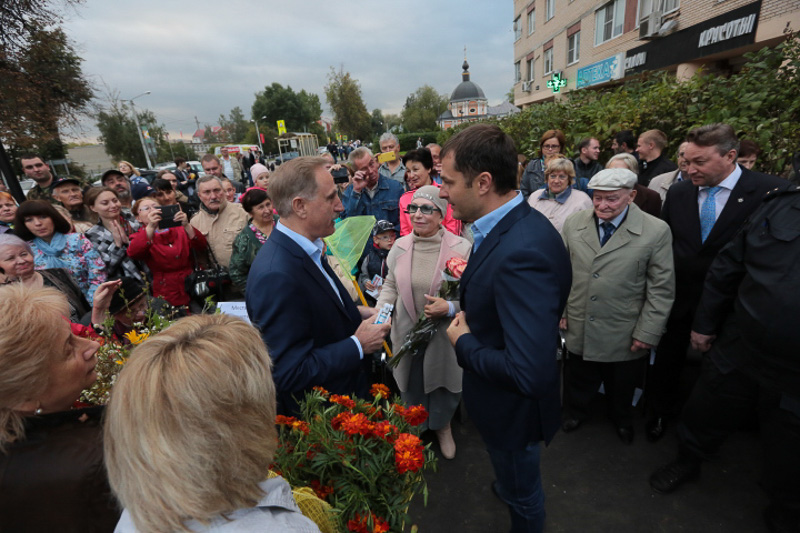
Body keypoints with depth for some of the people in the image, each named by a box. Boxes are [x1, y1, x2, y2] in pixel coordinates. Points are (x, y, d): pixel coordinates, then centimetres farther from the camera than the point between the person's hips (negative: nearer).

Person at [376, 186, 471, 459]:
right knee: (412, 387, 20)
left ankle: (443, 427, 50)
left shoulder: (461, 247, -13)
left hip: (445, 334, -2)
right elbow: (391, 285, 9)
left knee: (444, 383, 18)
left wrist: (450, 307, -27)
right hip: (407, 332, 3)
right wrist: (380, 310, -7)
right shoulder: (399, 246, -2)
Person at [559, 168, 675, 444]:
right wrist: (559, 310, 1)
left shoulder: (656, 231, -10)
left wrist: (648, 333, -9)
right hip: (578, 329, 2)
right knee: (578, 382, 19)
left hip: (624, 336, -1)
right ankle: (574, 413, 47)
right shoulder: (573, 224, -3)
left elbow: (661, 288, -8)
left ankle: (622, 421, 50)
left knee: (621, 388, 21)